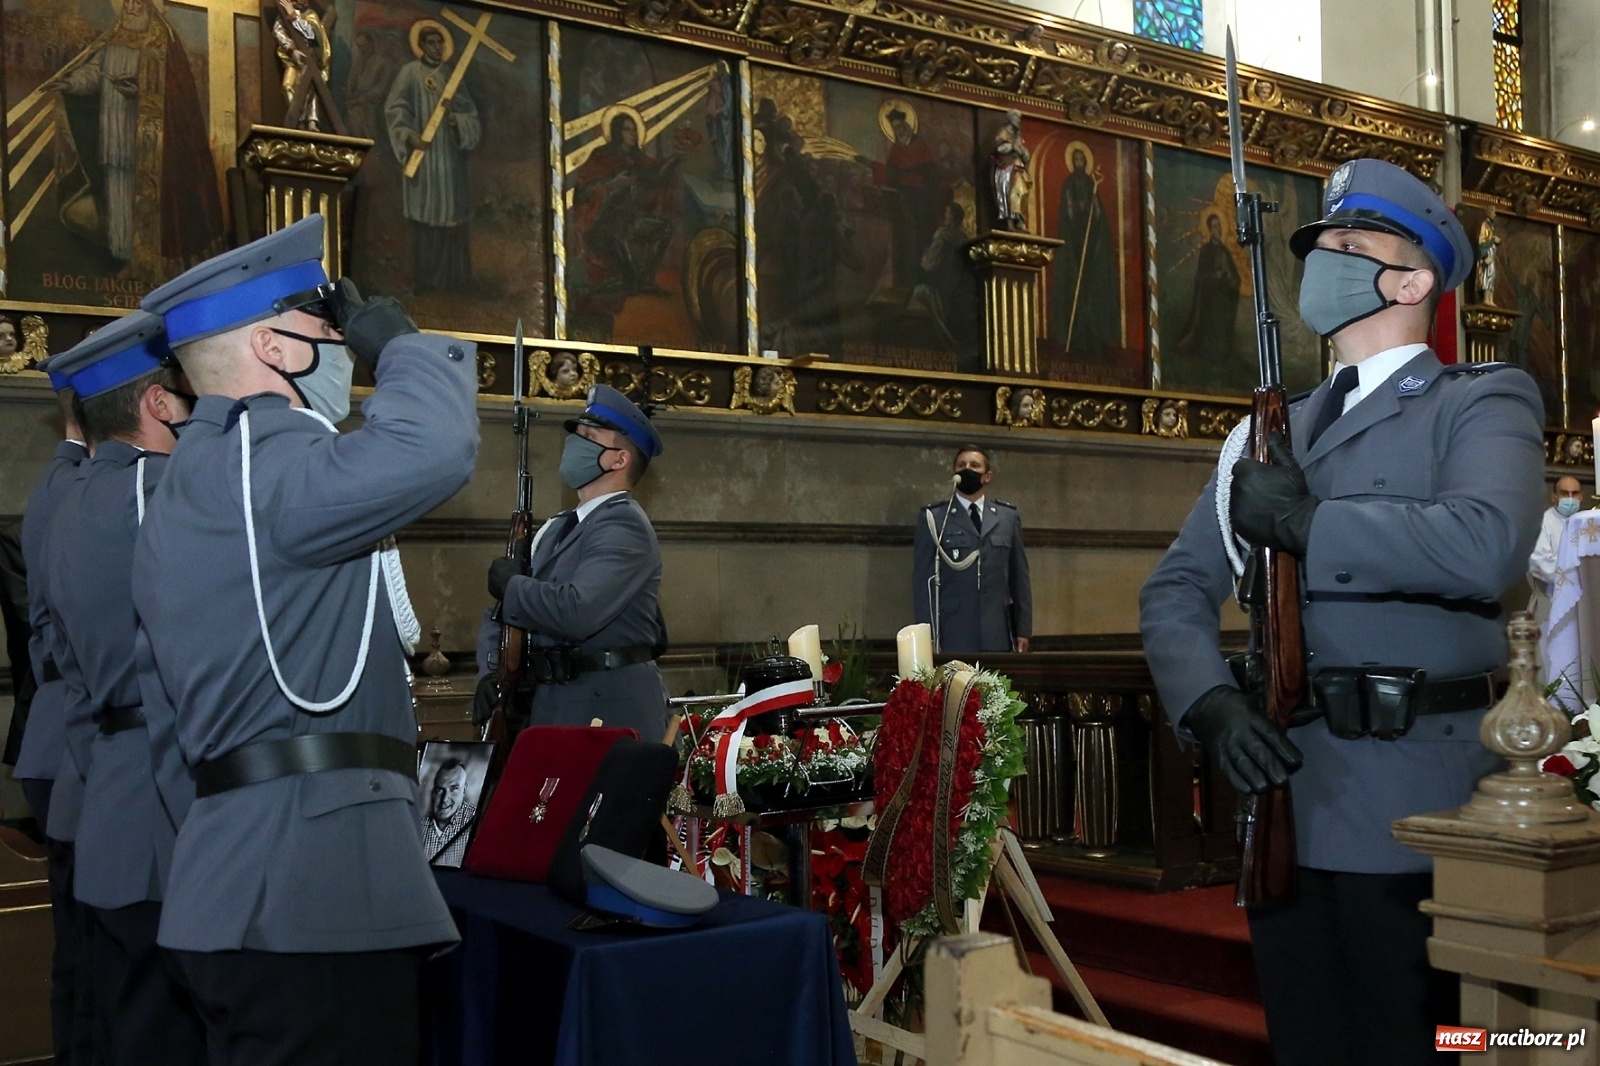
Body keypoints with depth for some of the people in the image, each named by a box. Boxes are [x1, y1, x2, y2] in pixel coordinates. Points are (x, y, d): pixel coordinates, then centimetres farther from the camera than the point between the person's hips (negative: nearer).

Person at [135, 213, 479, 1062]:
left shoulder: (185, 485, 20)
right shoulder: (260, 458, -12)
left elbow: (167, 718, 22)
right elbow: (431, 447, -31)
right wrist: (397, 342, -10)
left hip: (244, 880, 10)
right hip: (313, 888, -10)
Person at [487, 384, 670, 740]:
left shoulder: (624, 527, -13)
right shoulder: (560, 528, 15)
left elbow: (577, 612, -28)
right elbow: (503, 615, 19)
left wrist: (510, 584, -12)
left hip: (612, 708, -9)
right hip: (553, 702, 9)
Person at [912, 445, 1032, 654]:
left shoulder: (1008, 516, 13)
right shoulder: (933, 517, 4)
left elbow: (1019, 576, 12)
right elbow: (923, 579, 1)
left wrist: (1023, 629, 8)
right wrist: (928, 635, -6)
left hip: (997, 634, 3)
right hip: (952, 635, -2)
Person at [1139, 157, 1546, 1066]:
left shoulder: (1484, 402, -1)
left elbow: (1488, 547, -22)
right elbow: (1177, 589, 9)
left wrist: (1305, 522, -15)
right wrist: (1212, 704, -9)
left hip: (1413, 806, -5)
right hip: (1284, 794, 5)